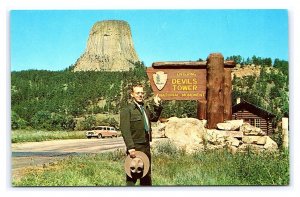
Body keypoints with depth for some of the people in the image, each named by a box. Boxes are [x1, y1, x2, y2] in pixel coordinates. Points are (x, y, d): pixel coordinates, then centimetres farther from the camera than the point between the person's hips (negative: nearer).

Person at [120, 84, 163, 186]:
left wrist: (157, 106, 19)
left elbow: (154, 118, 34)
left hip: (146, 146, 8)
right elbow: (125, 130, -18)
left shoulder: (145, 108, 15)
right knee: (132, 176, -4)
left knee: (146, 175, 17)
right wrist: (130, 147, -25)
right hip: (135, 147, -8)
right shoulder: (126, 110, -10)